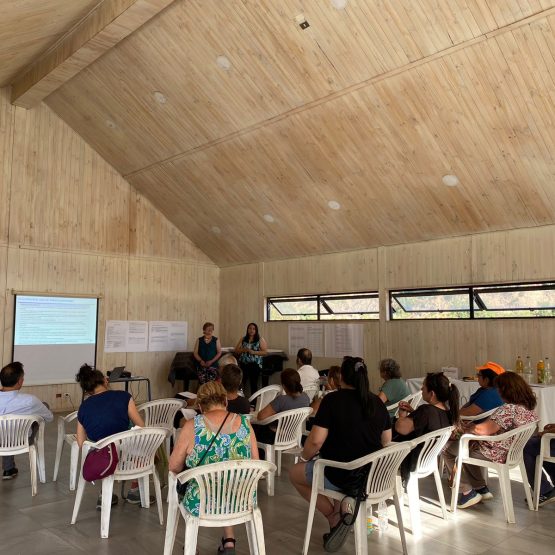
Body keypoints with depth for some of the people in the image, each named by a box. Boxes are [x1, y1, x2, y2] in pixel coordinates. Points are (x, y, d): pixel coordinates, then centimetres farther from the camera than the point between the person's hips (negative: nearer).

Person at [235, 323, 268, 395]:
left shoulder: (260, 340, 1)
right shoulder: (243, 339, 10)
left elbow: (265, 352, -5)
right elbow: (236, 350, 10)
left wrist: (253, 352, -16)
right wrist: (243, 350, -10)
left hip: (255, 365, -2)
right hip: (243, 364, 2)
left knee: (254, 383, 2)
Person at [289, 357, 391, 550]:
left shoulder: (333, 399, -14)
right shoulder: (377, 401, 3)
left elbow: (316, 440, -17)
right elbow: (386, 441, 12)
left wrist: (304, 457, 3)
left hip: (343, 476, -6)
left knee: (294, 473, 17)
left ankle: (334, 517, 6)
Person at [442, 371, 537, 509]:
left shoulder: (509, 409, -30)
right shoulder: (530, 407, -1)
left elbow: (482, 430, -29)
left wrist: (466, 428, -9)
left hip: (496, 455, -9)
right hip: (512, 452, 9)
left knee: (448, 450, 5)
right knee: (469, 445, 31)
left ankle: (468, 492, 11)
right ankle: (482, 488, 29)